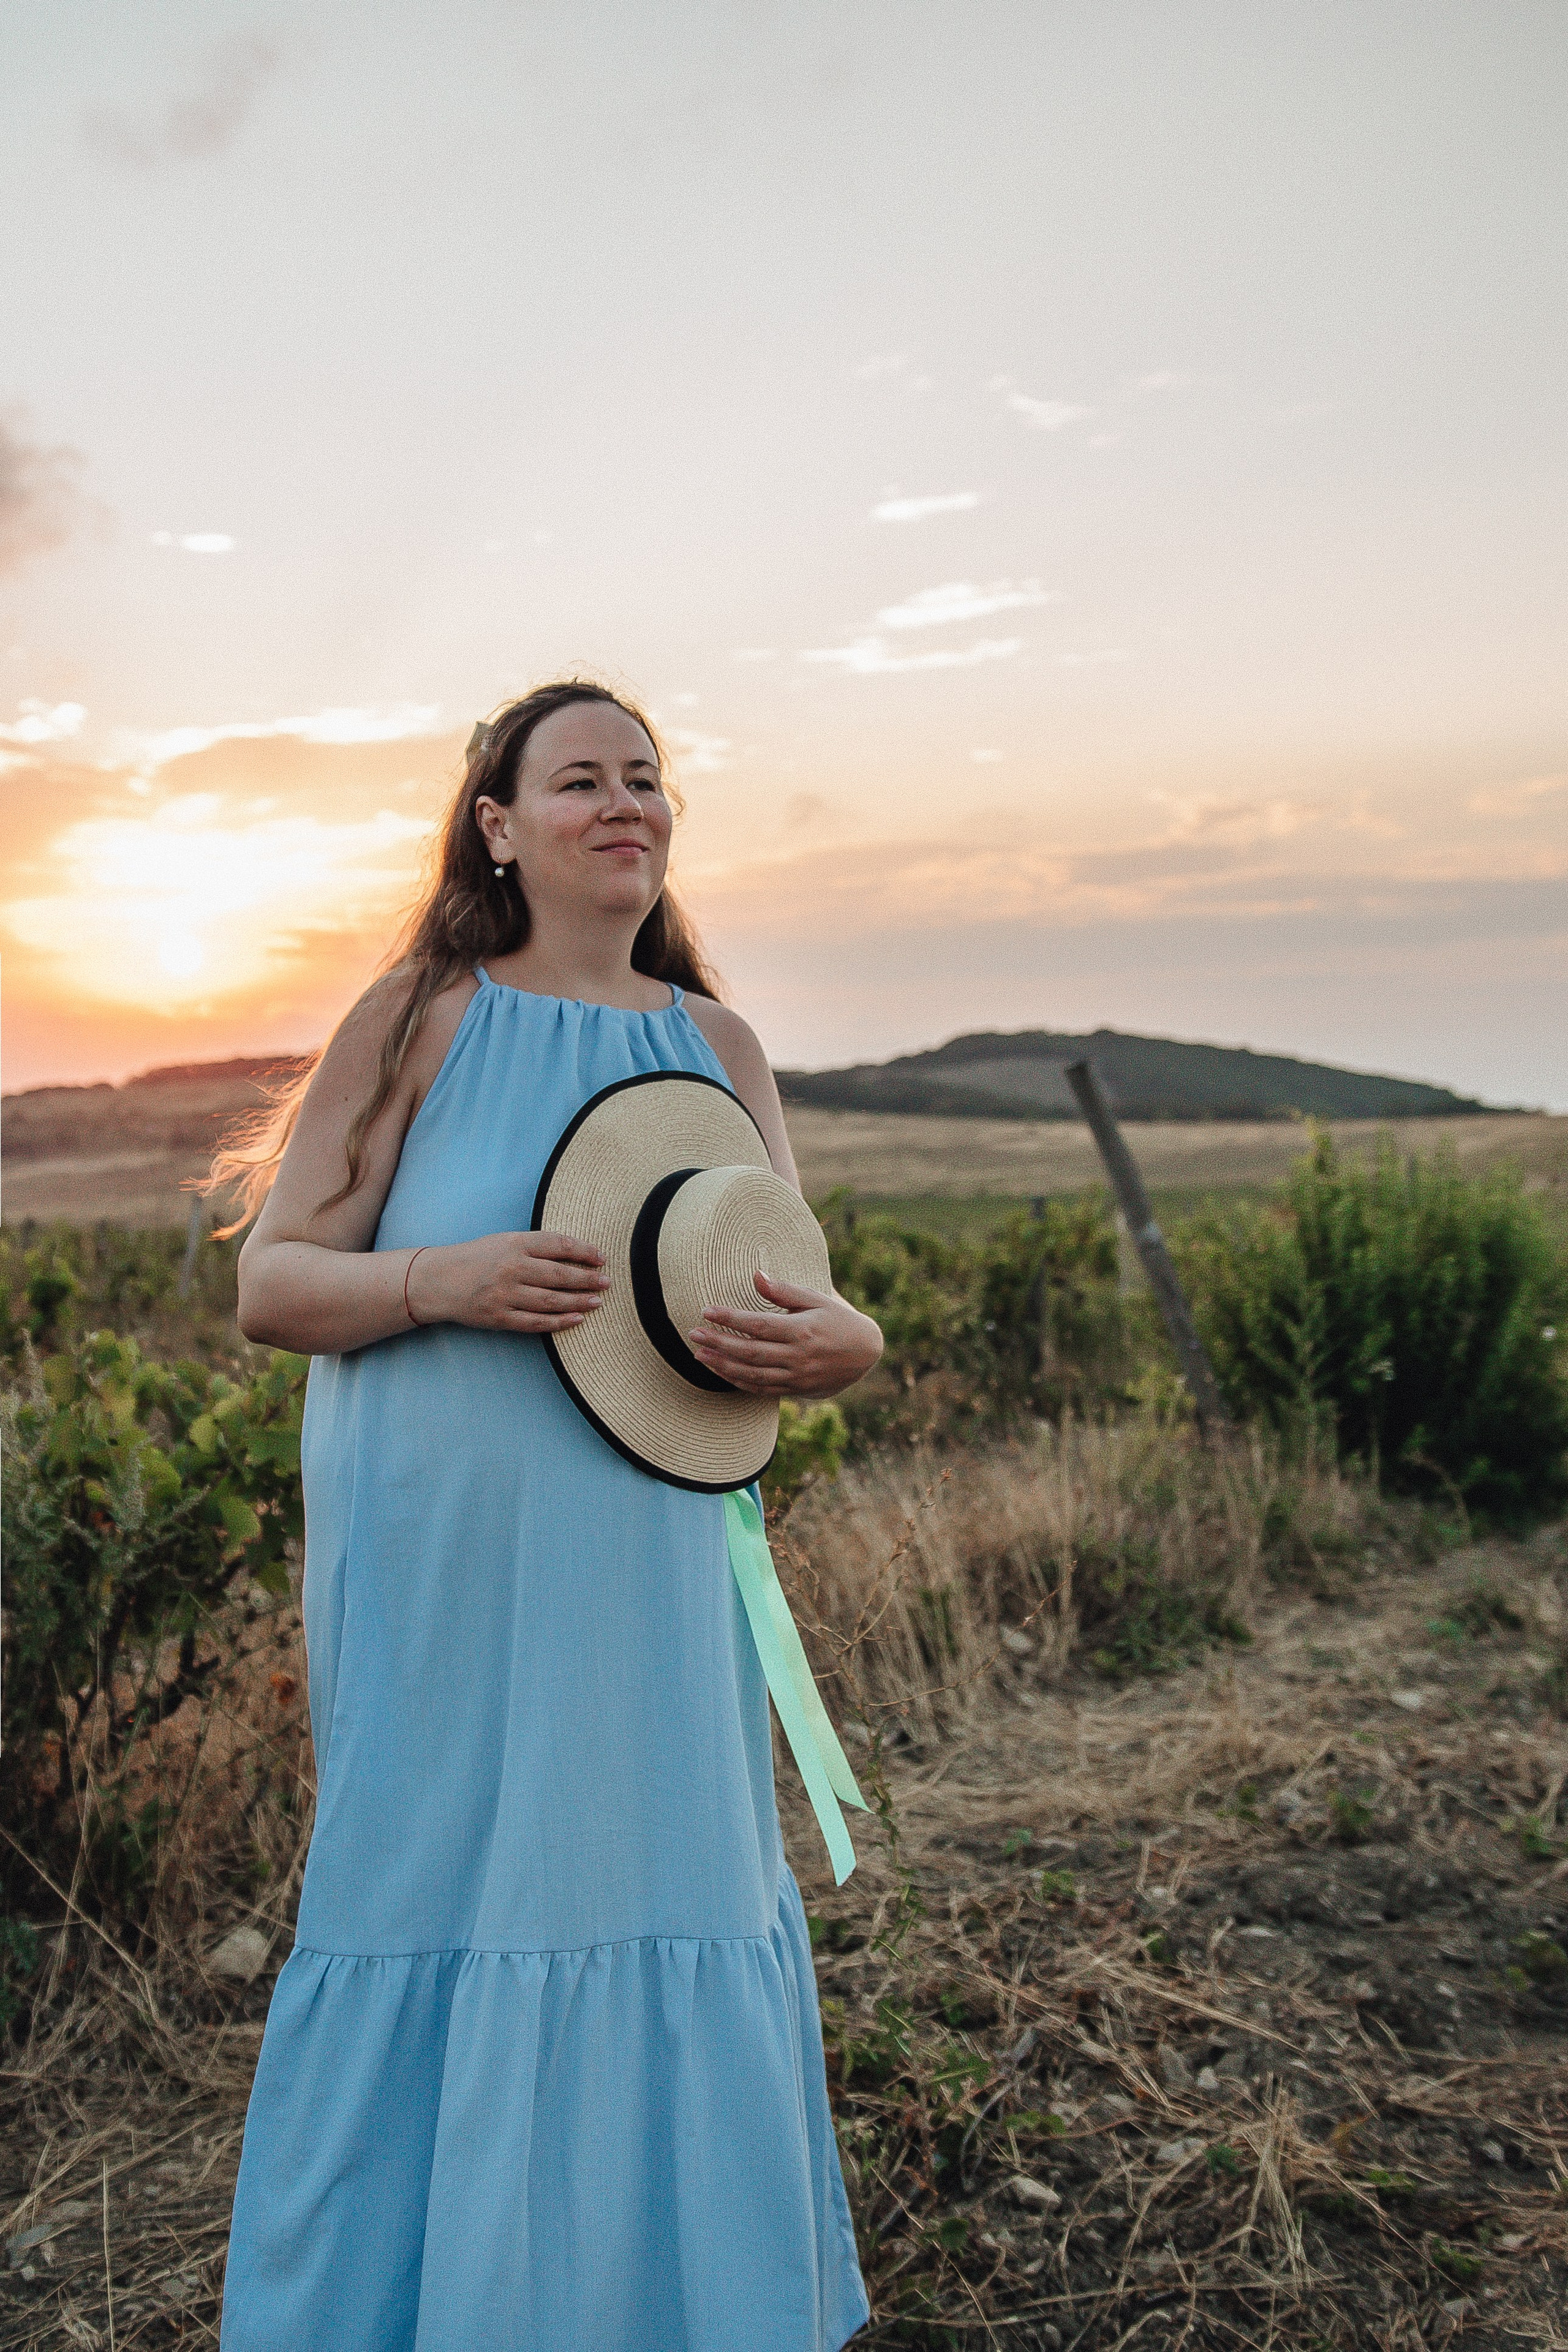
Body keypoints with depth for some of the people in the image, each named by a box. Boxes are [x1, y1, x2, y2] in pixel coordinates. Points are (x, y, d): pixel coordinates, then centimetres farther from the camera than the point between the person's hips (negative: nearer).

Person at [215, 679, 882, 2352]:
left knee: (674, 1915, 12)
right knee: (441, 1918, 4)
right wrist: (446, 1282, -22)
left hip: (648, 1583, 4)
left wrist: (835, 1343, -13)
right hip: (442, 1581, -4)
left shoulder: (716, 1046, 10)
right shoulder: (420, 1018, -1)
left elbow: (802, 1306, 11)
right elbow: (269, 1288, -3)